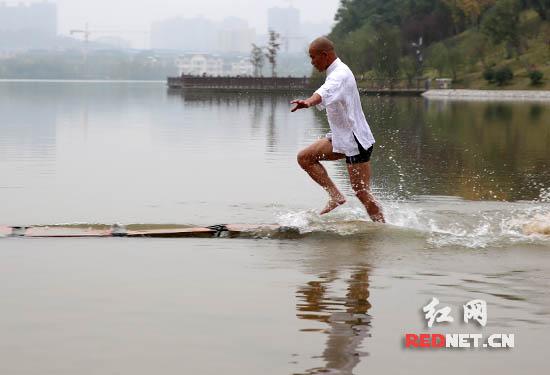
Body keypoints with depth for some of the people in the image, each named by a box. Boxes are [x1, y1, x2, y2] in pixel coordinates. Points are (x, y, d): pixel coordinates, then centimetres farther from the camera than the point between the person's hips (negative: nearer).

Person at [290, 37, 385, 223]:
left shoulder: (340, 75, -21)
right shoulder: (336, 73, 11)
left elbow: (326, 91, -44)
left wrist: (308, 102, -63)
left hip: (356, 140, -10)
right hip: (341, 137, 10)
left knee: (362, 192, -6)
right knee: (305, 157, 5)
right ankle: (335, 195, 5)